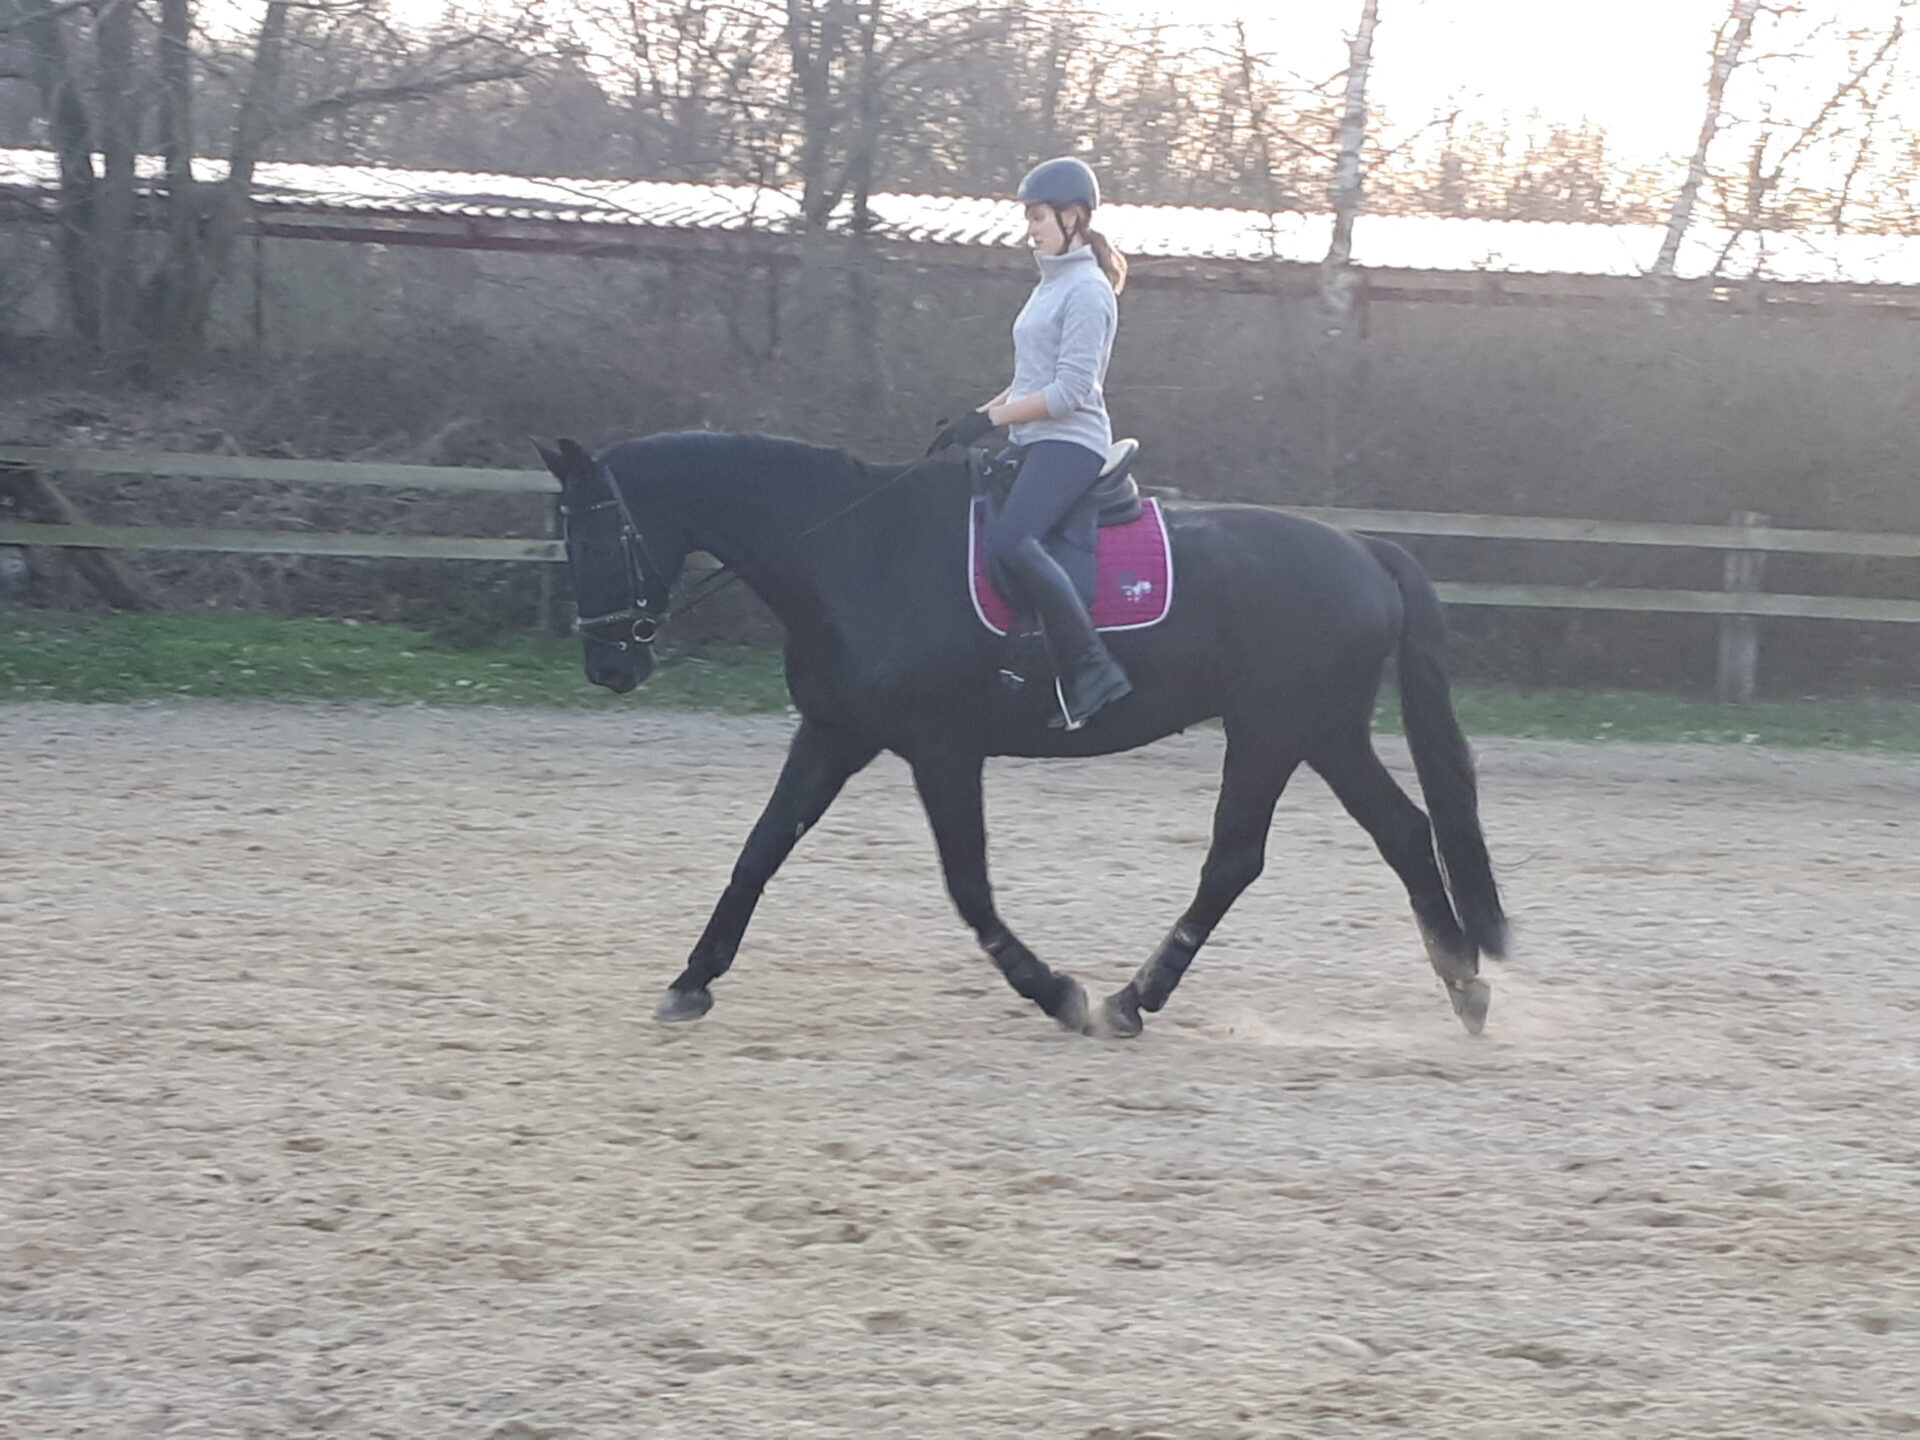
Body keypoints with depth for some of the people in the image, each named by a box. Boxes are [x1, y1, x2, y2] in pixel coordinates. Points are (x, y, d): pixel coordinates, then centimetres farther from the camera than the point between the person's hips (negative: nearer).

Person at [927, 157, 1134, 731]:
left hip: (1070, 442, -11)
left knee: (1008, 541, -32)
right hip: (1036, 444, 11)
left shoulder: (1086, 291, -9)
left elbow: (1069, 392, -17)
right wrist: (970, 418, 14)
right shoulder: (1051, 286, 20)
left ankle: (1091, 670, -29)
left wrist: (990, 418, -17)